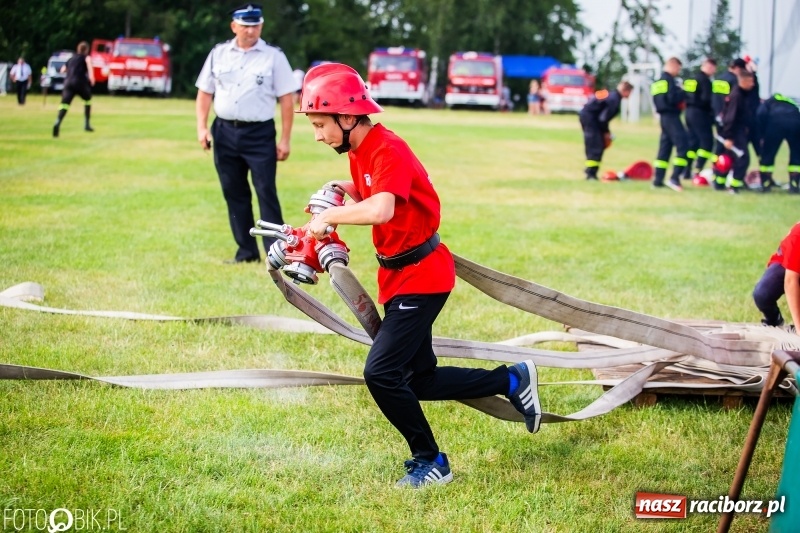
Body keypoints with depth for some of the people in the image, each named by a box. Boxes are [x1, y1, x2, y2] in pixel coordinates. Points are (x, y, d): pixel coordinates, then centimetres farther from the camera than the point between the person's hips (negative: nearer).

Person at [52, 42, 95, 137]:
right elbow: (88, 61, -12)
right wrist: (91, 75, -21)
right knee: (88, 100, 24)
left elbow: (63, 69, 39)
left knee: (64, 104, -14)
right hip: (80, 82, -3)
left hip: (68, 82, 3)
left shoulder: (71, 59, 28)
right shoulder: (85, 57, 13)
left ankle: (58, 122, -41)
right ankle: (87, 124, 23)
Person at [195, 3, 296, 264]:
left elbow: (287, 98, -3)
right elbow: (205, 93, 12)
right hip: (225, 132, 4)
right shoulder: (218, 54, 8)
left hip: (260, 134, -4)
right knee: (234, 193, 8)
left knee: (266, 192, -8)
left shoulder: (273, 56, -1)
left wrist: (285, 139, -8)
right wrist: (202, 126, 0)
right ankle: (247, 252, 16)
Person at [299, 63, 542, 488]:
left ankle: (430, 462, 0)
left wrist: (329, 216, -29)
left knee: (381, 373, -15)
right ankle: (512, 380, 29)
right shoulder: (358, 153, 5)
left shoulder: (388, 151, -24)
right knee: (421, 381, 15)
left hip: (421, 276, -10)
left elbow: (380, 210, -40)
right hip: (397, 275, 10)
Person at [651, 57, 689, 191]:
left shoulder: (658, 82, 16)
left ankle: (658, 179, 10)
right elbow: (672, 98, -23)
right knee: (682, 145, -11)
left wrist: (679, 99, 12)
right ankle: (675, 178, -18)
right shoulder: (669, 80, -12)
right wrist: (682, 94, -4)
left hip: (664, 116, 10)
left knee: (665, 147, 12)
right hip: (671, 116, -9)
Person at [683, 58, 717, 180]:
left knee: (692, 141, 14)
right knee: (707, 141, -6)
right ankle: (698, 169, -15)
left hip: (690, 112, 9)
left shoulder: (691, 79, 14)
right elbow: (706, 98, -22)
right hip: (700, 113, -9)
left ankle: (687, 172, 13)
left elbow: (685, 96, 15)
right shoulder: (705, 80, -13)